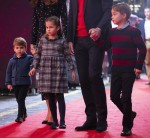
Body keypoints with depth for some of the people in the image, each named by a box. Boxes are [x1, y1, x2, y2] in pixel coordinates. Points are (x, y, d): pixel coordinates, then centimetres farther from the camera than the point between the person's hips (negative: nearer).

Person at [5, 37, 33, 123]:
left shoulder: (29, 58, -5)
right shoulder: (12, 60, 5)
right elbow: (8, 72, 10)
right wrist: (8, 83, 6)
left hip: (25, 83, -5)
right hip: (15, 83, 5)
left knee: (21, 99, -9)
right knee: (18, 100, 13)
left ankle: (20, 116, -3)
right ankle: (24, 114, 31)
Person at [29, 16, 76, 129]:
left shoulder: (62, 41, -1)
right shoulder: (43, 40, 6)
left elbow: (68, 56, 2)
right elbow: (38, 54, 11)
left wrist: (72, 69, 1)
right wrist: (35, 67, 6)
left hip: (58, 70, -3)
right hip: (45, 71, 3)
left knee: (59, 96, -2)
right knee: (50, 97, 7)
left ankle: (62, 121, 2)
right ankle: (55, 121, 15)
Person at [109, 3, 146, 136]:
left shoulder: (133, 31, -11)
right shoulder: (112, 32, 8)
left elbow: (142, 49, -10)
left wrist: (139, 66, -13)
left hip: (129, 69, -6)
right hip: (116, 69, 6)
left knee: (125, 97, -3)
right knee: (114, 96, 6)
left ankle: (127, 126, 8)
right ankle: (130, 114, 30)